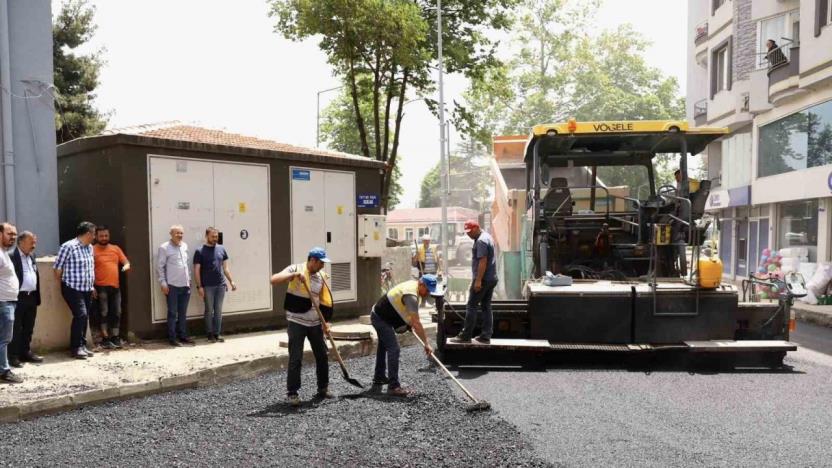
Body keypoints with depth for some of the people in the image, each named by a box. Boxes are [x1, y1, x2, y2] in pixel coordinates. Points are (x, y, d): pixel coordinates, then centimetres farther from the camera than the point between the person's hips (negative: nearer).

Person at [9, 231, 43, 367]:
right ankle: (13, 356, 6)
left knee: (28, 328, 15)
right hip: (18, 298, -8)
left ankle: (26, 352, 25)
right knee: (16, 329, -1)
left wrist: (37, 296, 14)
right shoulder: (12, 256, -12)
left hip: (31, 297, 8)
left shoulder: (31, 256, 15)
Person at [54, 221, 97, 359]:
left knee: (84, 317, 9)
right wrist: (63, 284, -1)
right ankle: (75, 348, -7)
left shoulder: (89, 247, 11)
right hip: (73, 289, -7)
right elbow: (58, 268, -10)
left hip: (87, 289, 7)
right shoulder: (68, 246, -13)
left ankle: (82, 346, 17)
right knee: (80, 315, -14)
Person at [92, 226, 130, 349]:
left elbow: (126, 262, 14)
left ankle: (115, 338, 16)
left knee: (116, 313, 7)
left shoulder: (116, 248, 12)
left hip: (115, 286, 5)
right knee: (103, 313, -1)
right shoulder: (92, 250, -2)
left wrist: (126, 266, -11)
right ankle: (105, 339, 5)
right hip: (101, 287, -5)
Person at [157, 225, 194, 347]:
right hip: (172, 286, -6)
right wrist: (163, 283, -12)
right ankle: (172, 338, 7)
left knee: (183, 313, 12)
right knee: (172, 313, 0)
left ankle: (183, 336, 21)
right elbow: (160, 267, -8)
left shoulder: (184, 246, 12)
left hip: (185, 285, 6)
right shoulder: (164, 248, -7)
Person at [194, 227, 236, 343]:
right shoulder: (200, 251, -2)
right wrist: (199, 286, -9)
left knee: (218, 310, 7)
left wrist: (231, 281, 7)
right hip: (208, 286, -4)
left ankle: (217, 333, 14)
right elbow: (196, 271, -4)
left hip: (221, 285, 4)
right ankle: (210, 334, 13)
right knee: (209, 310, 4)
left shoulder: (221, 249, 10)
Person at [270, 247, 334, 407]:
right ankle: (292, 392, 6)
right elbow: (274, 280, -24)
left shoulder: (322, 276, 4)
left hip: (315, 323, 6)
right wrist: (294, 275, -35)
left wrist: (325, 322, 0)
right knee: (295, 358, -5)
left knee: (322, 355, 11)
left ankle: (323, 388, 27)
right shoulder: (296, 269, -11)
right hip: (297, 322, -5)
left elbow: (324, 300, 8)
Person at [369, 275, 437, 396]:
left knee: (383, 347, 23)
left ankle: (378, 379, 38)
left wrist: (410, 324, 15)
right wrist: (426, 344, -29)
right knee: (393, 349, -15)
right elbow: (416, 323, -31)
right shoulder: (411, 295, -29)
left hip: (379, 315, 11)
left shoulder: (412, 284, 1)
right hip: (381, 319, -11)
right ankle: (393, 386, -14)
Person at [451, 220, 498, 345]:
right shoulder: (487, 236, 16)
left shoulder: (481, 241, -16)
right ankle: (486, 336, 12)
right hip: (492, 278, 10)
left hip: (483, 279, -10)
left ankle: (465, 336, 1)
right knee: (486, 307, 10)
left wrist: (478, 280, -24)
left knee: (472, 306, -4)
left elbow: (483, 262, -23)